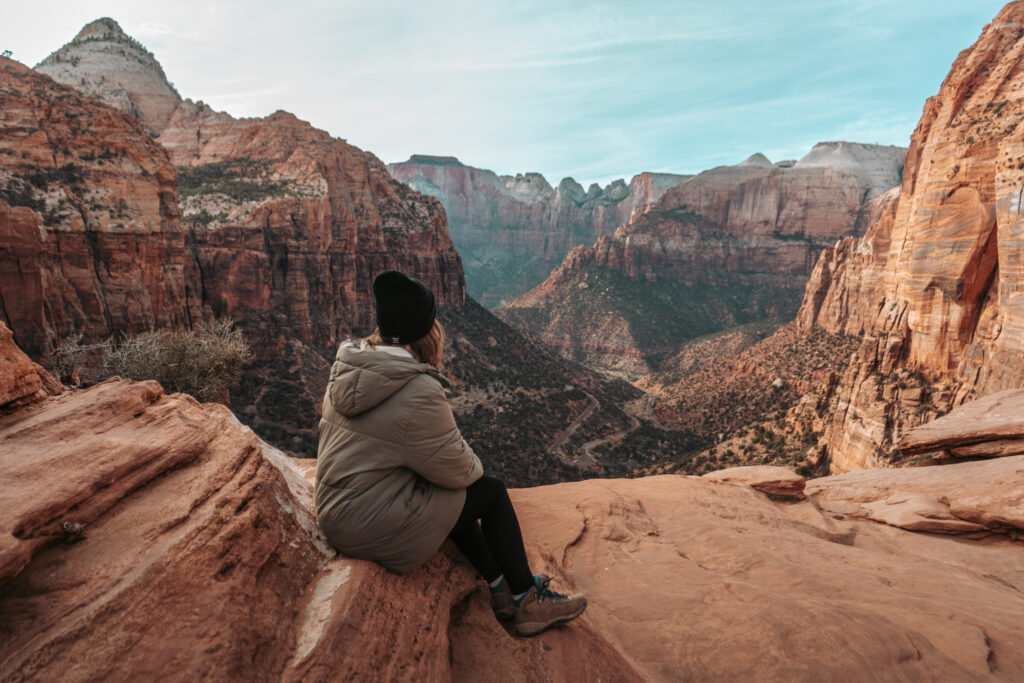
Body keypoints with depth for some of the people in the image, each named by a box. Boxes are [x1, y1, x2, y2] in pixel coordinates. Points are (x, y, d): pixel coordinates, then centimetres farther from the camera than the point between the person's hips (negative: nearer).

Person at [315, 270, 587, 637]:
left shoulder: (346, 368, 3)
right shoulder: (419, 392, -25)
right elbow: (456, 470, -17)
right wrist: (474, 464, 7)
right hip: (374, 529, -9)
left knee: (457, 496, 23)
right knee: (491, 491, 3)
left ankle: (502, 590, 35)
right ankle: (528, 603, 21)